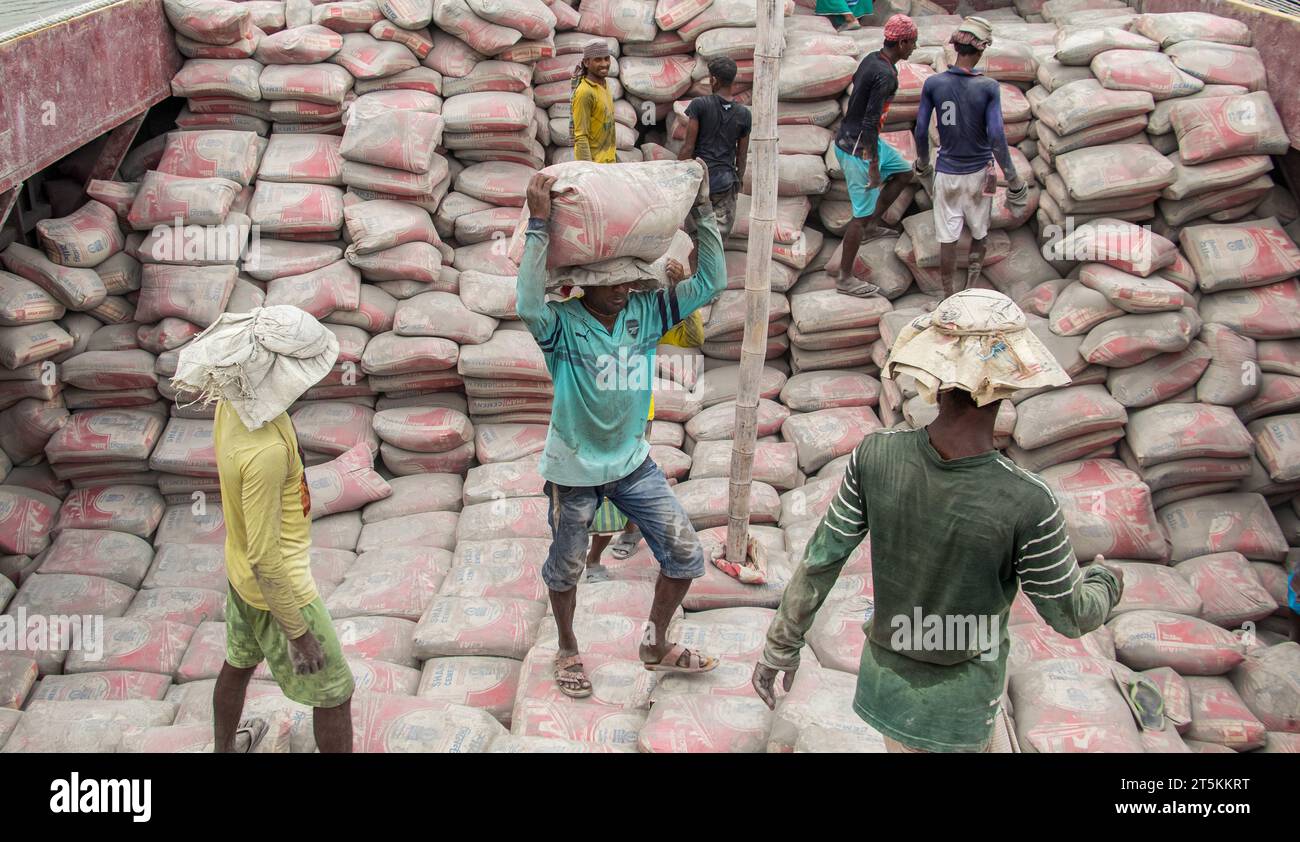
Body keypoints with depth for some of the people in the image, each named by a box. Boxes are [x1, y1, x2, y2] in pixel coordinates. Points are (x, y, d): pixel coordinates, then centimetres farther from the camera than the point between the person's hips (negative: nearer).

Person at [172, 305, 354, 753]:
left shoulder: (234, 404, -11)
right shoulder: (263, 451, -38)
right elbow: (265, 558, -30)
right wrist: (298, 631, -19)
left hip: (240, 572, 9)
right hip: (278, 586, -9)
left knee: (239, 662, 31)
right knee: (334, 693, 9)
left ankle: (224, 749, 56)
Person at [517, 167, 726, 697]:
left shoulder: (645, 312, -7)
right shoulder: (563, 325, -20)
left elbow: (711, 283, -11)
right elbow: (529, 305, -44)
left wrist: (703, 210, -18)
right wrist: (539, 223, -46)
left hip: (633, 461, 4)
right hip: (574, 467, -4)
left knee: (685, 555, 4)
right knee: (566, 568, 16)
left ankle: (657, 645, 28)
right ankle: (568, 651, 43)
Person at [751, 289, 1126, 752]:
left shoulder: (875, 456, -19)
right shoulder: (1027, 505, -29)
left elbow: (819, 561, -7)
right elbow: (1071, 616, -12)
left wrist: (780, 647, 7)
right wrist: (1105, 580, 12)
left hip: (884, 683, 4)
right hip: (956, 712, -3)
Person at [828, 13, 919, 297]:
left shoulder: (872, 58, 4)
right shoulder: (885, 75, -24)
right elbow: (870, 122, -27)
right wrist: (874, 165, -21)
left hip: (859, 138, 10)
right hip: (857, 148, -10)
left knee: (904, 172, 24)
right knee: (862, 212, -1)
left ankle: (872, 224, 27)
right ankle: (845, 277, 8)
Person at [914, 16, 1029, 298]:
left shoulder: (933, 84, -10)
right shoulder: (989, 87, -15)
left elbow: (921, 130, -4)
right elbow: (996, 136, -17)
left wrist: (922, 163, 15)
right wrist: (1012, 176, -7)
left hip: (946, 172, 1)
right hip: (979, 172, 0)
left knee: (948, 237, 8)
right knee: (980, 232, 20)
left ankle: (949, 296, 15)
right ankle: (972, 286, 26)